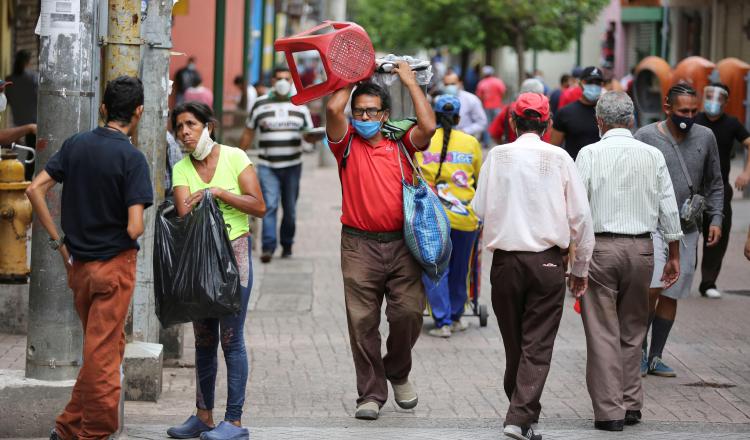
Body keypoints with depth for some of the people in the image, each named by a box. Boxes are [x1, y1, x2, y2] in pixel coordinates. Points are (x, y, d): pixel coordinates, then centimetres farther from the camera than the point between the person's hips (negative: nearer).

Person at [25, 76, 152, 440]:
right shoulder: (132, 158, -15)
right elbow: (134, 228, -22)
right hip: (115, 264, -6)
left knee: (97, 350, 19)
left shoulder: (75, 145, 2)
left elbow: (35, 190, 0)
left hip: (78, 264, 6)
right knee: (104, 353, 2)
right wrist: (135, 232, 2)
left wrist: (59, 241, 4)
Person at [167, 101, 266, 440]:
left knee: (231, 338, -6)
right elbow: (184, 212, -9)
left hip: (234, 251, -4)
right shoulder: (181, 169, 5)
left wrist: (219, 192, -16)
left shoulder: (234, 158, -4)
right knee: (203, 339, 11)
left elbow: (259, 207, -9)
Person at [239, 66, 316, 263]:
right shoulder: (260, 104, 5)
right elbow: (248, 134, 11)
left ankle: (287, 245, 20)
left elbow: (308, 134, 9)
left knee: (290, 209, 6)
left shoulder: (300, 105, 9)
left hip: (292, 165, 2)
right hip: (267, 166, -2)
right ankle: (268, 247, -19)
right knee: (269, 205, -14)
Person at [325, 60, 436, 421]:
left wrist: (410, 82, 0)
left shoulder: (401, 144, 9)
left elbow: (428, 127, -10)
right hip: (359, 245, 0)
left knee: (409, 313, -5)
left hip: (401, 245, 1)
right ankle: (372, 394, 10)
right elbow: (334, 109, -12)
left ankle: (398, 373, 23)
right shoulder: (346, 143, 6)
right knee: (363, 322, 1)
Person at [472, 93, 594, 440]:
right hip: (548, 262, -2)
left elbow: (480, 210, 4)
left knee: (514, 343, 15)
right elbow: (580, 216, -1)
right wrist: (580, 268, 9)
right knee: (538, 345, 0)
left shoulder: (497, 157, -1)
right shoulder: (560, 159, -3)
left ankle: (518, 407, 27)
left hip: (505, 261, 2)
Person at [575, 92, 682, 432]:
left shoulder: (589, 154, -4)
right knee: (632, 332, 15)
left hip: (600, 247, -3)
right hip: (641, 248, 3)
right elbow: (669, 208, 8)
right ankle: (631, 404, 18)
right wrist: (674, 255, 16)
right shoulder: (653, 156, 5)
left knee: (603, 333, 1)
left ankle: (610, 411, 0)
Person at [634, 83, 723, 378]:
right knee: (653, 287, -16)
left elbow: (714, 183, 14)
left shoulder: (705, 138, 6)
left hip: (687, 231, 4)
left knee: (670, 296, 6)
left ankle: (656, 357, 16)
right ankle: (640, 351, 1)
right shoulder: (645, 137, -6)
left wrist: (715, 218, 5)